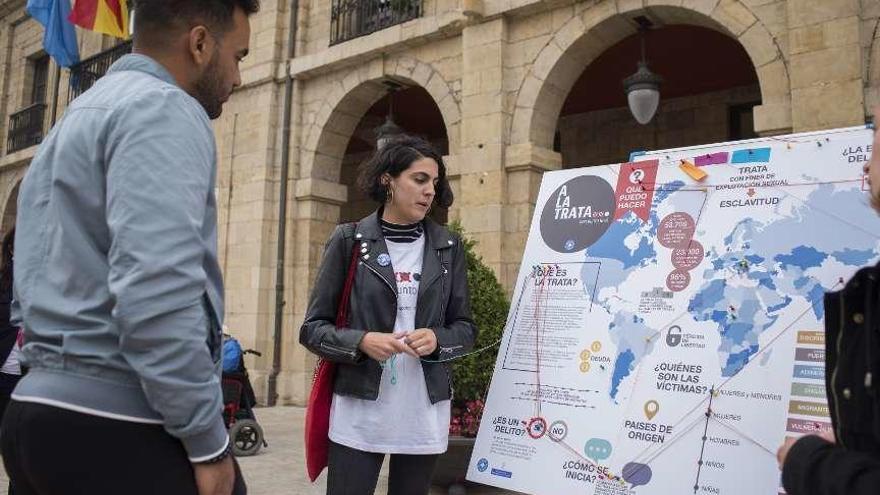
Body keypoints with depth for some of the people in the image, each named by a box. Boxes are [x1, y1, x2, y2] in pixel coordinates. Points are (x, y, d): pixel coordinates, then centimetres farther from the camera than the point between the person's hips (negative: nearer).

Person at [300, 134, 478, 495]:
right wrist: (361, 341, -19)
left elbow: (465, 328, 8)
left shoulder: (448, 248, 5)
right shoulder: (349, 240, -2)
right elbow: (313, 327, -1)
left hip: (425, 415, 3)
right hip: (359, 411, -2)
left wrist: (436, 339, -13)